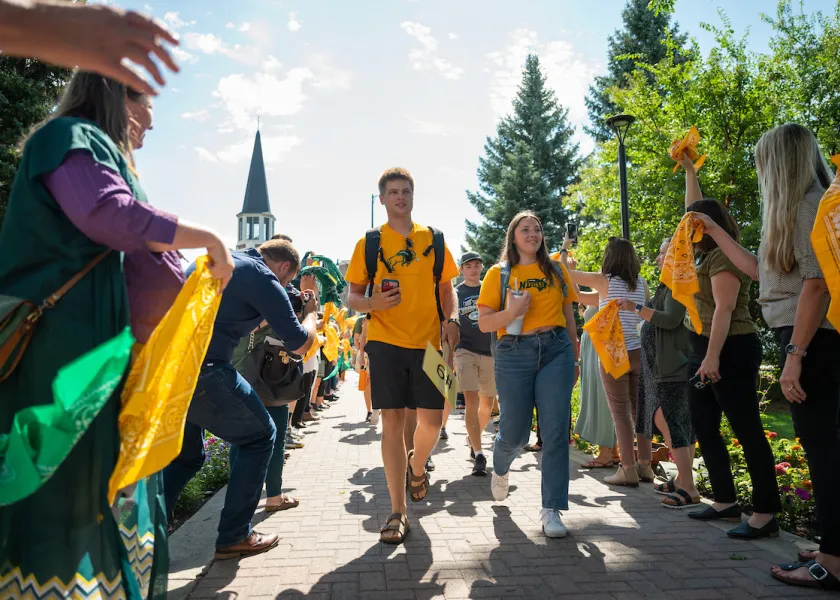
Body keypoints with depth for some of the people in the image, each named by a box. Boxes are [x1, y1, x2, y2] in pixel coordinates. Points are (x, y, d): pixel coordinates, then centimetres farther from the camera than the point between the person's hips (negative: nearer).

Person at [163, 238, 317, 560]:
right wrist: (310, 311, 17)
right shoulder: (263, 278, -4)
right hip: (198, 369, -9)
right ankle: (233, 537, 16)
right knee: (260, 435, 10)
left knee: (186, 454, 24)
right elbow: (300, 344, -1)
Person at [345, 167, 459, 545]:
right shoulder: (369, 243, 5)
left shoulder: (433, 240, 10)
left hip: (429, 343, 2)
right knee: (392, 421, -1)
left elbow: (446, 288, 14)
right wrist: (373, 303, -16)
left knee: (432, 420, 0)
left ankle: (416, 467, 36)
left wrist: (452, 319, -5)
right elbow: (352, 297, 6)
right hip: (386, 342, -1)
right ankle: (398, 512, 9)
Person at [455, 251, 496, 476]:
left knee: (487, 403, 10)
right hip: (465, 351, -3)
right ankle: (479, 455, -14)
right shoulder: (454, 294, 4)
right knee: (472, 400, -15)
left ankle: (473, 439, 36)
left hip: (490, 352, 3)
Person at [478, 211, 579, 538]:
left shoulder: (556, 270, 13)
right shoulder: (499, 273, 6)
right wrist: (511, 312, -16)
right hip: (515, 353, -2)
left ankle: (551, 509, 6)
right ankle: (500, 470, 40)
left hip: (557, 349, 2)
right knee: (515, 432, 4)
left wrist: (574, 358, 17)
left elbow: (569, 317, 18)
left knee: (556, 431, -5)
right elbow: (484, 323, 2)